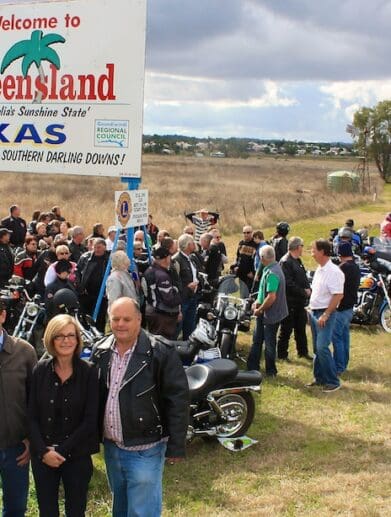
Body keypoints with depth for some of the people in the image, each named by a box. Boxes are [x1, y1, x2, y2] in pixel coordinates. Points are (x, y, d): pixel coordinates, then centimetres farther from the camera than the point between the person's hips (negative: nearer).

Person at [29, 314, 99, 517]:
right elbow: (32, 416, 0)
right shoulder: (40, 370, -1)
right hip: (42, 456, 2)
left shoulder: (89, 372, -6)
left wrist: (62, 450, -11)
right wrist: (43, 451, -10)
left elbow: (91, 419, -8)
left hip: (77, 455, -1)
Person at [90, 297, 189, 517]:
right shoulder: (101, 352, 4)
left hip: (144, 450, -6)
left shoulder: (161, 353, -15)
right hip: (111, 447, 6)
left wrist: (176, 446, -14)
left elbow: (178, 400, -14)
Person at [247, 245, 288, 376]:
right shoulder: (275, 267, 6)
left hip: (271, 313, -10)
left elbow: (271, 297, -29)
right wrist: (257, 302, 8)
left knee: (269, 342, 5)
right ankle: (252, 367, 27)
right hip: (264, 312, 10)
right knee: (257, 339, 17)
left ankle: (270, 371, 19)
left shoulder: (272, 274, -26)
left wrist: (259, 310, -17)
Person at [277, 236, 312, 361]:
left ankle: (303, 351, 30)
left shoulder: (297, 261, 14)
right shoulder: (285, 262, -17)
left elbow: (304, 278, 16)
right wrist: (303, 292, -18)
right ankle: (282, 354, 12)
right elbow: (288, 284, -24)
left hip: (300, 301, 9)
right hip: (290, 302, -9)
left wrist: (308, 289, -2)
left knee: (301, 327, 18)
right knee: (286, 329, 1)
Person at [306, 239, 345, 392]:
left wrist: (325, 315, -21)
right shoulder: (319, 269, 11)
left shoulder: (333, 272, -18)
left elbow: (338, 296, -21)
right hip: (314, 312, 9)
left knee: (322, 348, -13)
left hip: (325, 314, -9)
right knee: (317, 348, 14)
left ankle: (333, 381, -4)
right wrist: (311, 309, 16)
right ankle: (320, 378, 24)